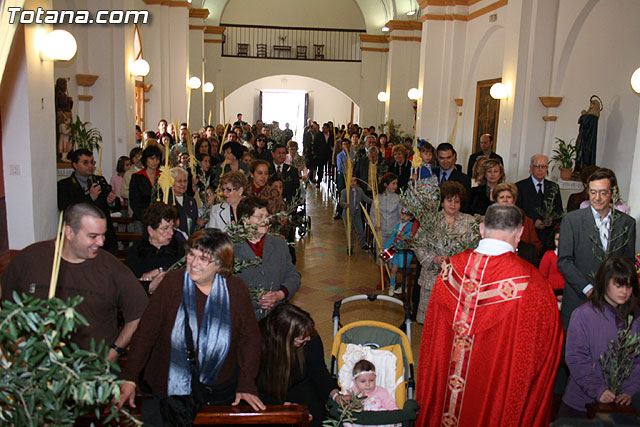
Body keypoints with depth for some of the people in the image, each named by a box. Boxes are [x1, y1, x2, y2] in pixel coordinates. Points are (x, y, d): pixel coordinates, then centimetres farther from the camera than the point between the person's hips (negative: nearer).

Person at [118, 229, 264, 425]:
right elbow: (145, 333, -10)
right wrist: (129, 379, -16)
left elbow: (250, 338, -4)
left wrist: (246, 385, -10)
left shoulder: (236, 290, -9)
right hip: (171, 388, -1)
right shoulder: (172, 283, -11)